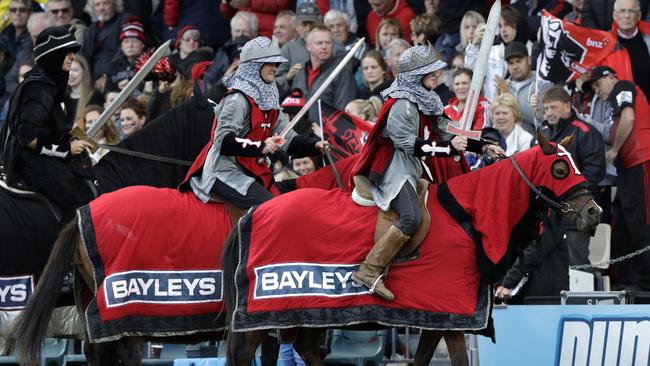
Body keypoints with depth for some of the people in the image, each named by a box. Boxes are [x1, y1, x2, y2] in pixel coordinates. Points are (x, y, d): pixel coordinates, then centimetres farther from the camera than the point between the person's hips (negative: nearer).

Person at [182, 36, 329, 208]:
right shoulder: (238, 100, -12)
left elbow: (289, 140, 13)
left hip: (247, 172, 10)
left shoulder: (269, 100, 15)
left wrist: (315, 146, -5)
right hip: (224, 173, -10)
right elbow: (223, 141, -23)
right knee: (268, 206, -25)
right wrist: (260, 147, -33)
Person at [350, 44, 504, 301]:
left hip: (412, 169, 11)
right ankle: (370, 271, -29)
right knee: (411, 217, -28)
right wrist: (449, 147, -21)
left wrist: (483, 147, 9)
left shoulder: (426, 101, 12)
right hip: (395, 170, -11)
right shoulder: (401, 105, -17)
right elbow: (411, 145, -20)